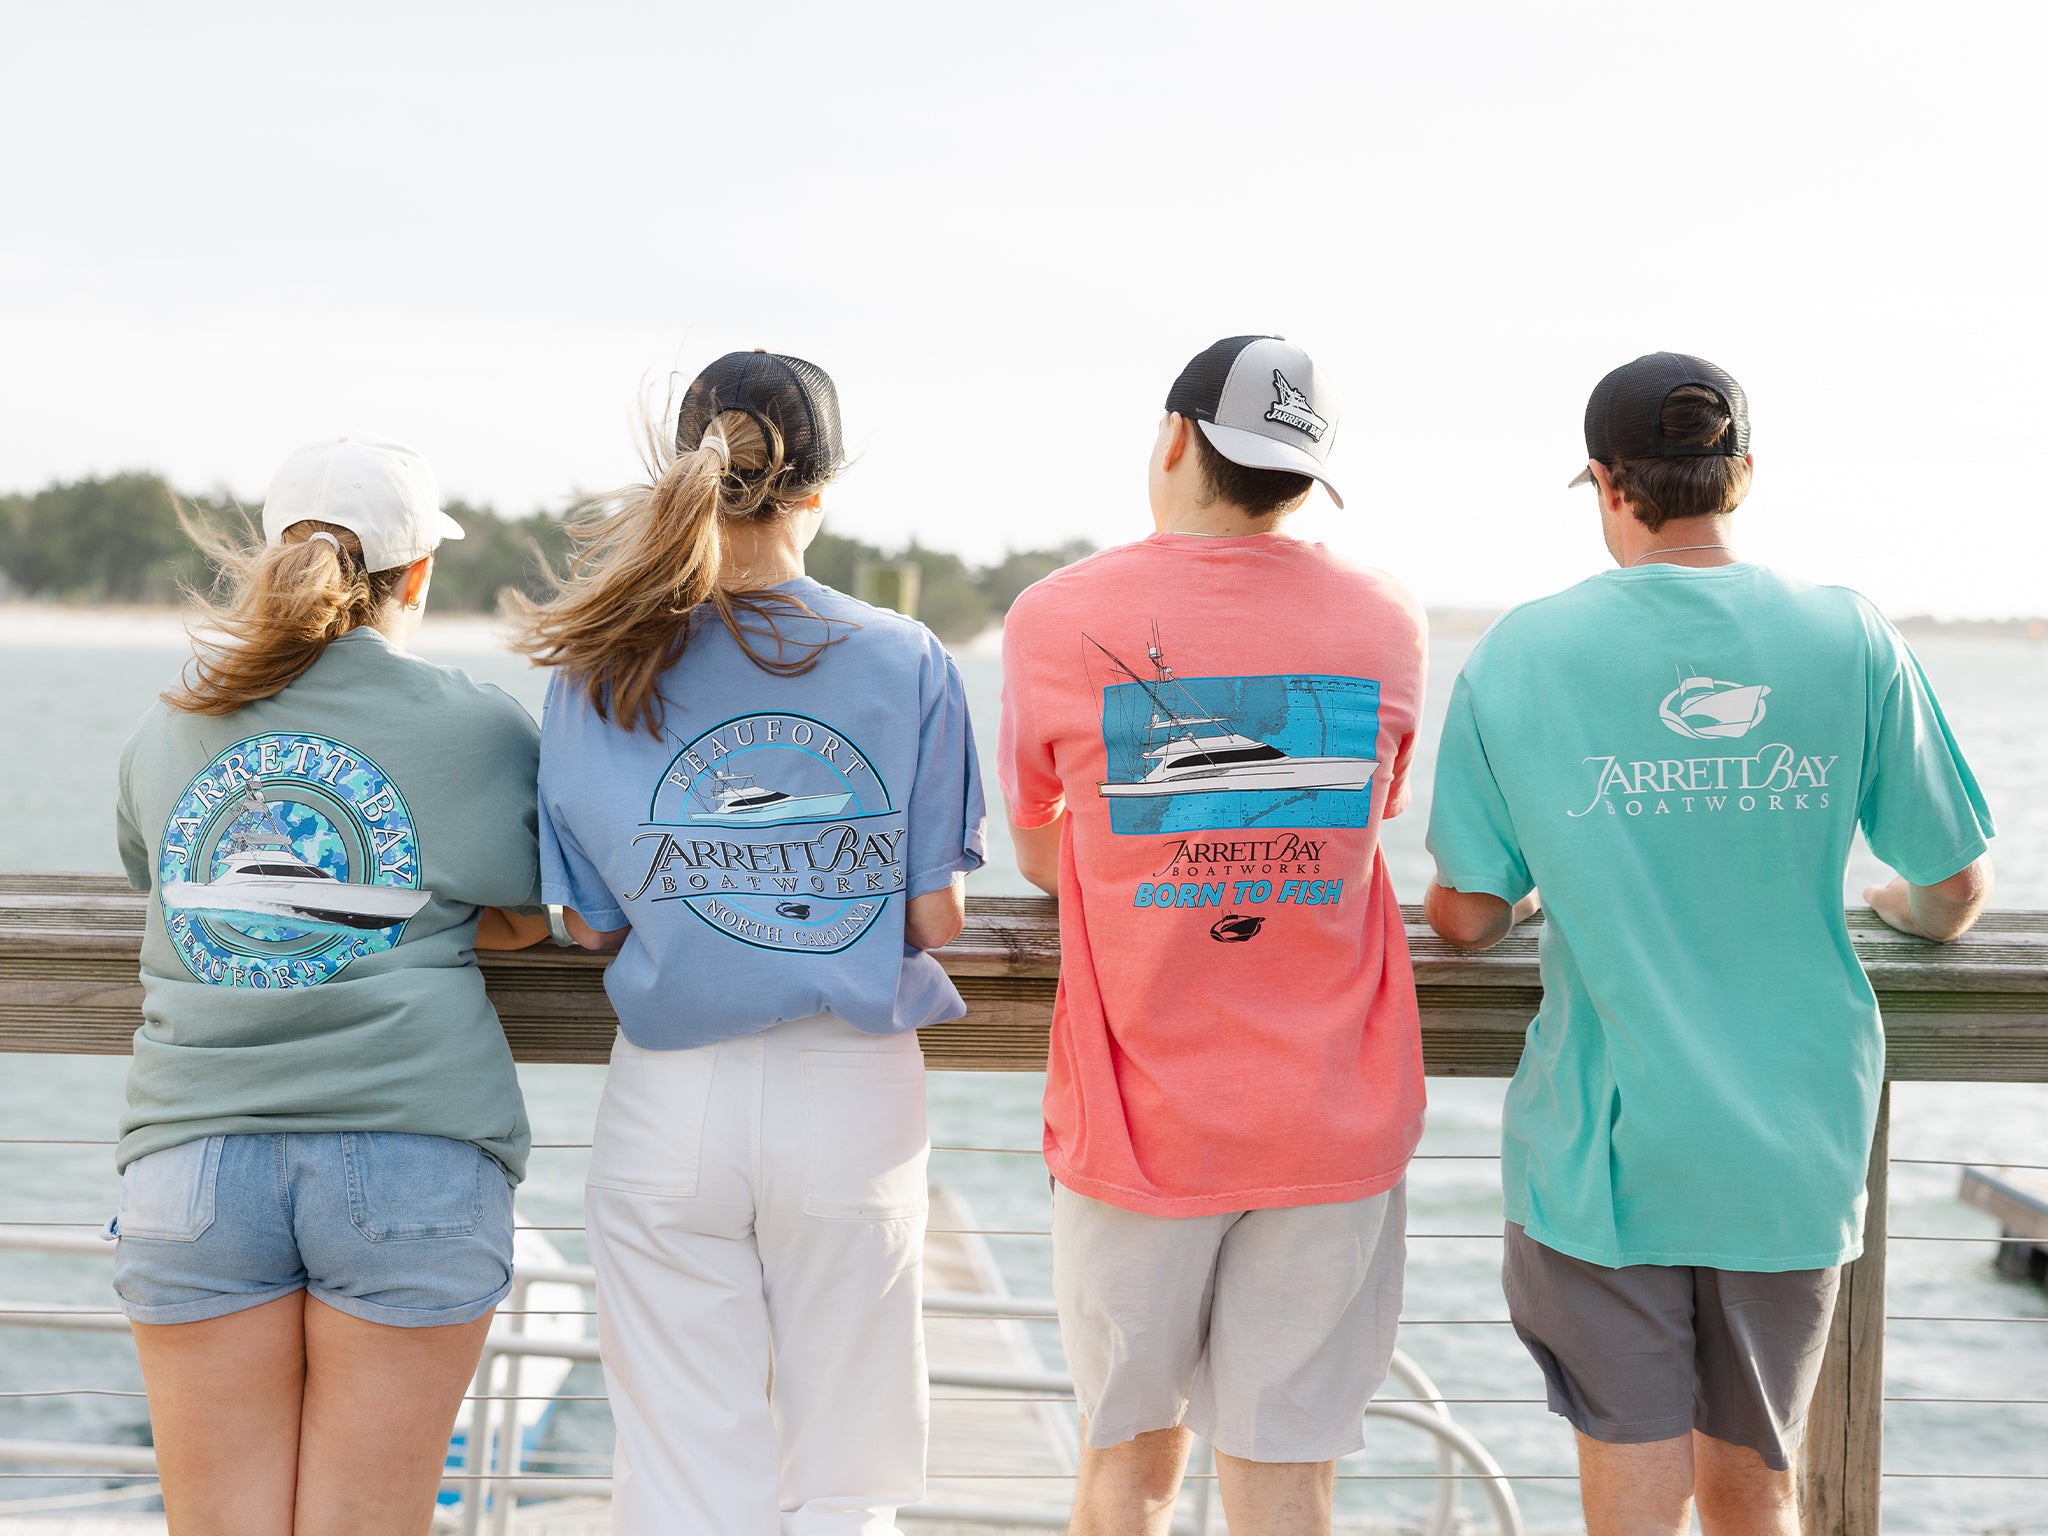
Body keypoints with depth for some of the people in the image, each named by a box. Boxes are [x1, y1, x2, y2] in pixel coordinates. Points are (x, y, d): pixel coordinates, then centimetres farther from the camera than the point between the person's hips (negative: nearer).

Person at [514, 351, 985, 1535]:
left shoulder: (599, 670, -3)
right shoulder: (907, 661, -6)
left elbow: (592, 924, 0)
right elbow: (937, 921, -5)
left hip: (673, 1106, 1)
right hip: (855, 1096, 0)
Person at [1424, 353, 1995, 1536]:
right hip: (1794, 1149, 2)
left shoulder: (1521, 653, -7)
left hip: (1604, 1147, -2)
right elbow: (1958, 888, 3)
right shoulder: (1851, 640, -4)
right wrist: (1913, 911, 26)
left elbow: (1467, 918, -2)